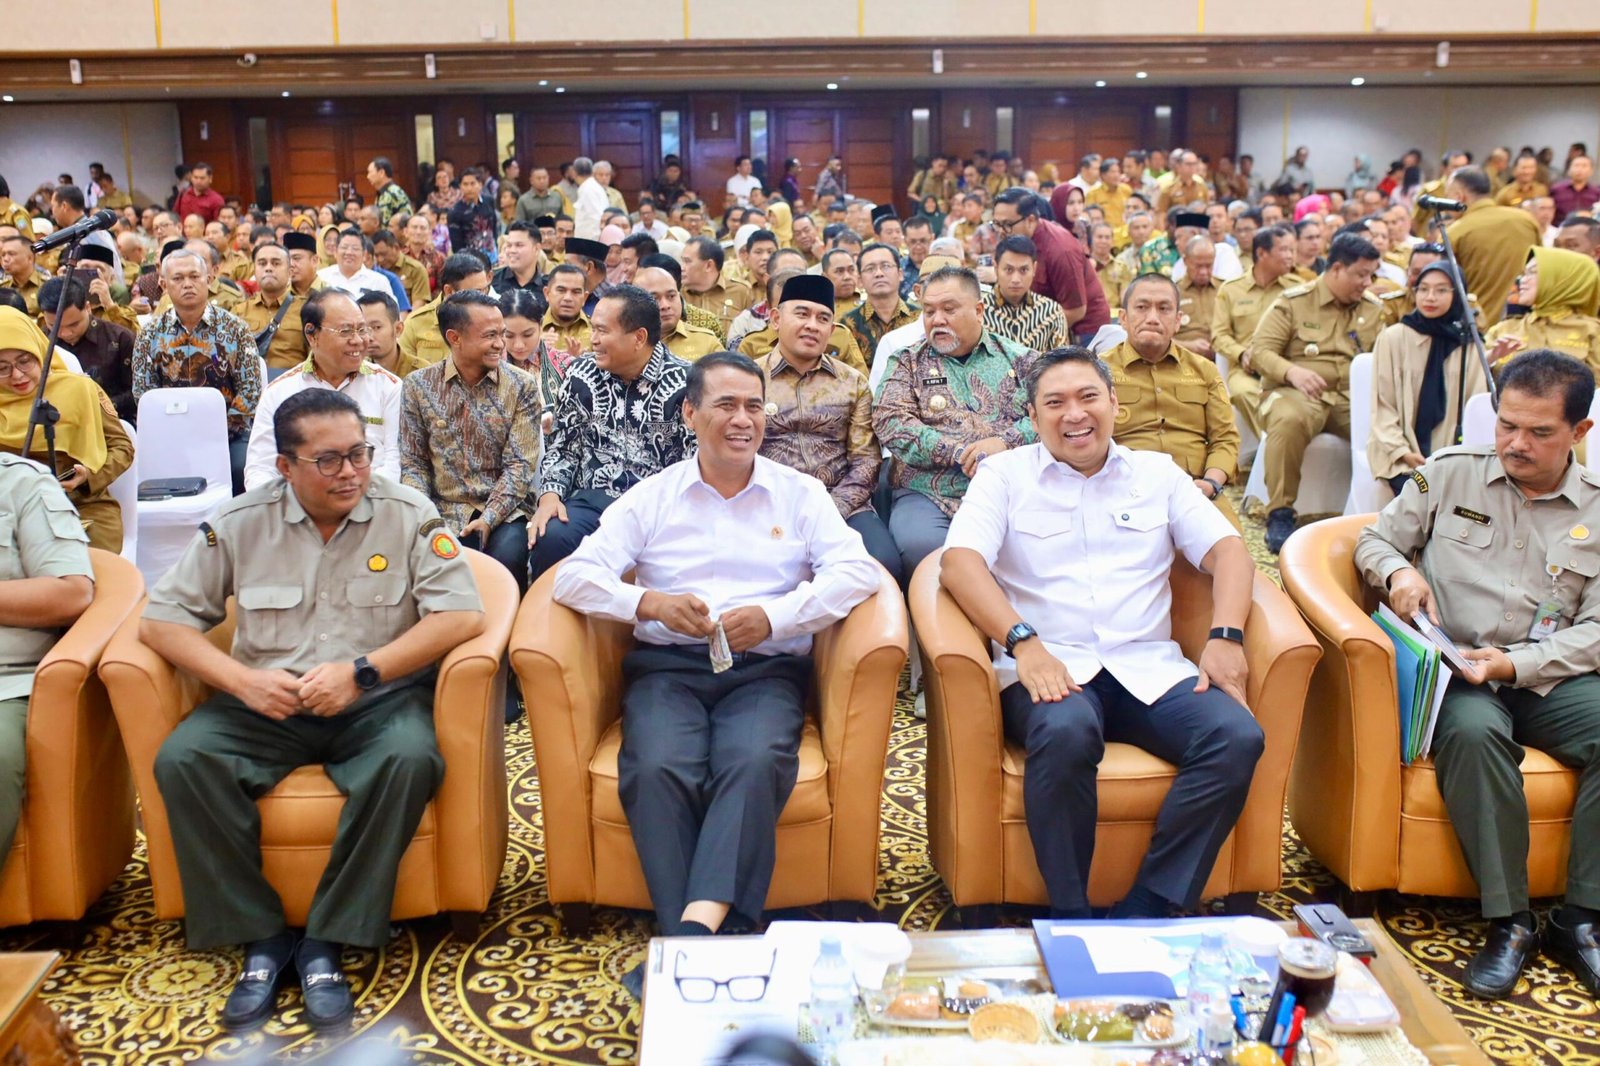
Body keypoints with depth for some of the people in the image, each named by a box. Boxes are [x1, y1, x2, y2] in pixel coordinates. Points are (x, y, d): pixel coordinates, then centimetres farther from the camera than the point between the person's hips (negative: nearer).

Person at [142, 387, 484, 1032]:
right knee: (182, 760, -25)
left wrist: (361, 672, -19)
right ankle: (260, 937, -12)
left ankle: (328, 941, -20)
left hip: (377, 702, -2)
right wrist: (243, 680, -14)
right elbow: (161, 619, 3)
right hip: (267, 706, 2)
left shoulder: (408, 515, -3)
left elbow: (463, 615, -11)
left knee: (409, 758, -34)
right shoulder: (239, 523, 3)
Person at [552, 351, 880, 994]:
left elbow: (856, 570, 0)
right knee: (658, 768, -31)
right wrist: (650, 603, -14)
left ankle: (694, 929, -38)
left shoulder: (799, 494, 15)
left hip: (766, 669, 0)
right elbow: (575, 576, 5)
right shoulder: (652, 497, 16)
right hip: (668, 666, 1)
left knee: (755, 763, -33)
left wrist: (773, 616, -14)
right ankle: (691, 938, -29)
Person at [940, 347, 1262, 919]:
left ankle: (1146, 912, -17)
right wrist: (1023, 641, -21)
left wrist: (1225, 637, -8)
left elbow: (1227, 549, 12)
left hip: (1149, 667, 3)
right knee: (1066, 733, -37)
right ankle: (1070, 915, -19)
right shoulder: (1004, 474, 11)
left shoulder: (1156, 473, 20)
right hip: (1049, 667, -3)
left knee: (1238, 737, -25)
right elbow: (960, 560, -5)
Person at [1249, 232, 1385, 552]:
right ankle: (1280, 514, -27)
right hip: (1296, 392, -4)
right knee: (1290, 419, -39)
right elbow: (1259, 351, -4)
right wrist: (1292, 372, -24)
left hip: (1353, 396, 4)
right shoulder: (1293, 302, 3)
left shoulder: (1373, 308, 17)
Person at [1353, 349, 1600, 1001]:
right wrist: (1399, 571, -10)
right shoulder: (1449, 474, 7)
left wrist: (1515, 665, -15)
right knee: (1472, 730, -36)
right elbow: (1375, 540, 14)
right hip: (1454, 670, -1)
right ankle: (1509, 923, -25)